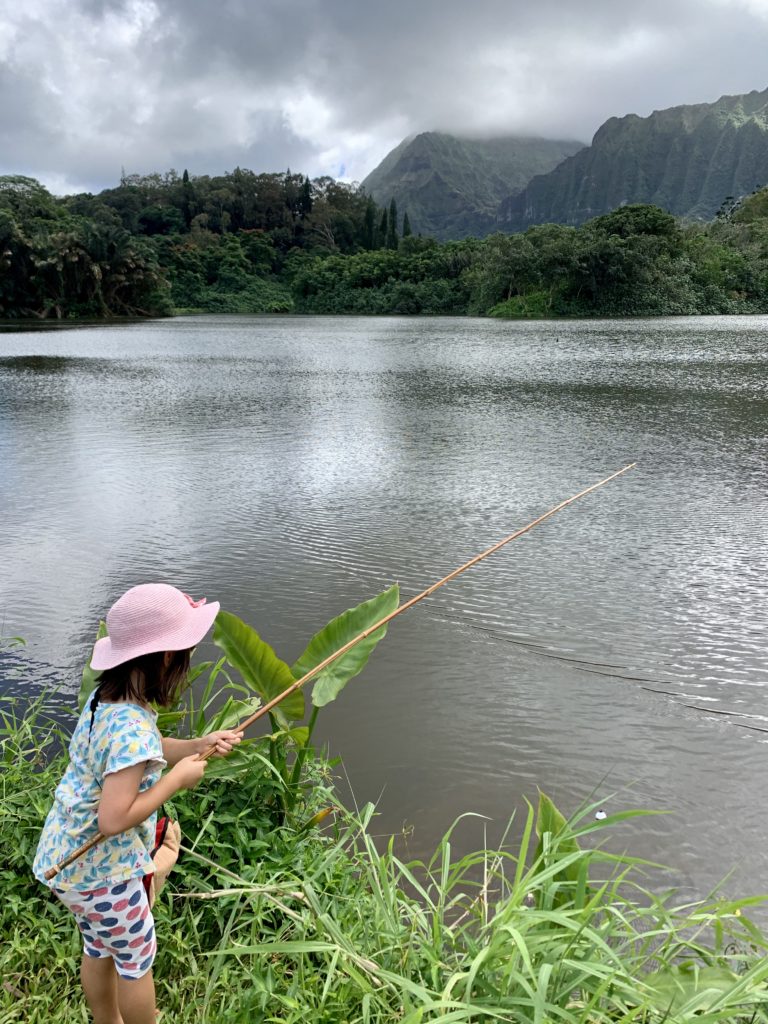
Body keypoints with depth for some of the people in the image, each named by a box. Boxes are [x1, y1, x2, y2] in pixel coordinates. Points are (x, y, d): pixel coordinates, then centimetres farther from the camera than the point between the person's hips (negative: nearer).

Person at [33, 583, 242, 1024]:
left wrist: (198, 745, -4)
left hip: (65, 855, 8)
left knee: (99, 950, 29)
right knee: (137, 958, 16)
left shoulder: (104, 698, -5)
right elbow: (114, 819, -32)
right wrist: (177, 778, -22)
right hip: (100, 871, -8)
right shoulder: (132, 727, -32)